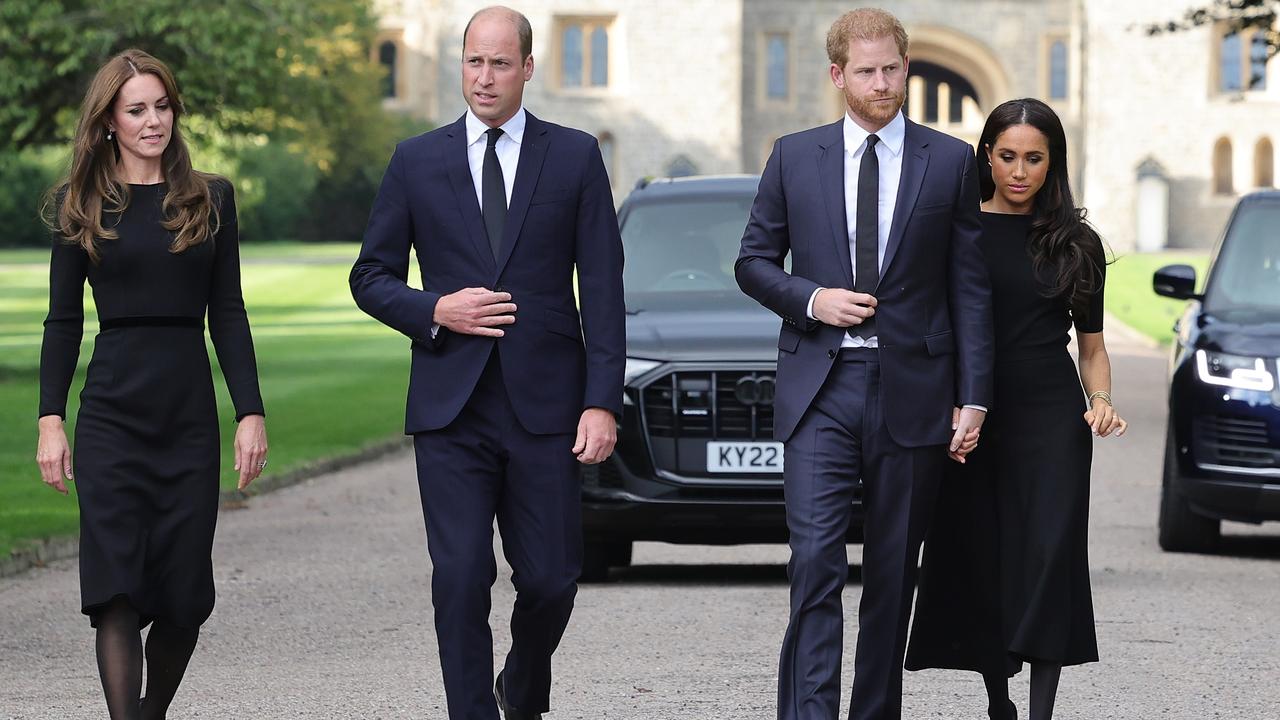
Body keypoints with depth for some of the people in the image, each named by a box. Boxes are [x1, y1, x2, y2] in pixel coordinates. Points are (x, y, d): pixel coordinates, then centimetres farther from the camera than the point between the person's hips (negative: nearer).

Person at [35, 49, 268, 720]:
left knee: (184, 598, 2)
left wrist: (251, 413, 0)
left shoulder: (209, 199, 8)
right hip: (110, 414, -1)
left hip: (190, 415, 2)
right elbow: (63, 320, 6)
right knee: (116, 590, -10)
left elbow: (228, 315, 8)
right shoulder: (80, 205, 5)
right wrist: (50, 419, -2)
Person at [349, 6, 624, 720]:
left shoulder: (575, 157, 5)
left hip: (545, 406, 0)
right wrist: (435, 311, -8)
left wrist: (603, 402, -7)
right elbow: (371, 277, 11)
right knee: (461, 580, -6)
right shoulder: (418, 160, 7)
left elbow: (603, 291, 1)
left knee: (551, 579, 2)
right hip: (451, 407, 0)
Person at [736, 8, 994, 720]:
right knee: (816, 561, -12)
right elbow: (754, 262, 13)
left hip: (913, 391, 1)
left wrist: (974, 398, -1)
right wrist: (811, 299, -7)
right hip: (820, 388, 0)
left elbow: (971, 289, 4)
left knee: (893, 574, 6)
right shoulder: (794, 157, 7)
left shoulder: (951, 162, 5)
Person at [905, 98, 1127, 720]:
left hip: (1052, 417, 0)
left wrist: (1101, 401, -6)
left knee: (1049, 558, -10)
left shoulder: (1076, 243, 7)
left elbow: (1091, 343, 13)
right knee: (978, 563, 4)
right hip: (972, 415, 0)